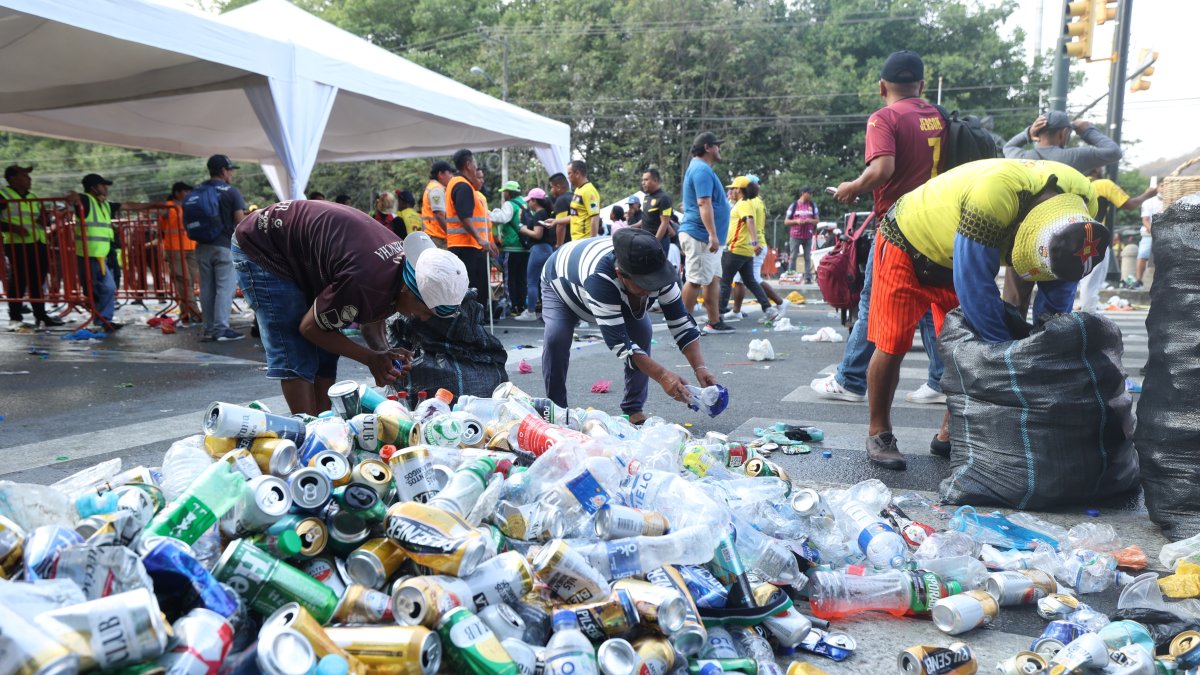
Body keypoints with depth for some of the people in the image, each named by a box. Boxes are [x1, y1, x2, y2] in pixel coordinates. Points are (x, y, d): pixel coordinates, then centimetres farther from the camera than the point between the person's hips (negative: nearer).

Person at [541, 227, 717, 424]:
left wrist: (700, 368, -38)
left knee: (642, 332, -15)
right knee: (556, 338, -28)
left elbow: (681, 322, -27)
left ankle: (634, 409, -1)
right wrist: (662, 375, -52)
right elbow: (617, 340, -47)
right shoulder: (599, 277, -48)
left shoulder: (656, 269, -32)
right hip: (562, 282, -4)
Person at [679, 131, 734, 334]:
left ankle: (714, 322, 20)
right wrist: (713, 234, -29)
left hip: (705, 237, 11)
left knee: (713, 279, 14)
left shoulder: (701, 169, 20)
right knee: (696, 280, -8)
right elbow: (704, 204, -24)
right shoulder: (702, 170, -15)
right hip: (699, 236, -11)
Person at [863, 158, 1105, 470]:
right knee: (893, 345, -7)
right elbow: (975, 287, -35)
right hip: (907, 242, -7)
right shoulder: (993, 195, -41)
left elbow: (1059, 284, -4)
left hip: (956, 255, 7)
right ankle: (879, 433, 8)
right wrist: (1009, 350, -26)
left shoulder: (1082, 204, -17)